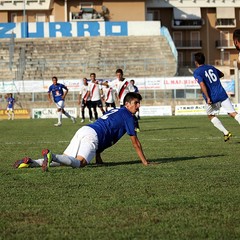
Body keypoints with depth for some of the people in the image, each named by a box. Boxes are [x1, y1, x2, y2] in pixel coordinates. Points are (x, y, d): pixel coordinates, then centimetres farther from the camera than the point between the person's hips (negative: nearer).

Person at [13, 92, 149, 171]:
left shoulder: (114, 111, 33)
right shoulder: (127, 116, 7)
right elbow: (135, 141, 6)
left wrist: (98, 156, 35)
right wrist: (144, 161, 13)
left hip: (83, 130, 8)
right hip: (92, 135, -8)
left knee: (63, 159, 3)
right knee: (79, 162, -24)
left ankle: (31, 162, -14)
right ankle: (51, 156, -46)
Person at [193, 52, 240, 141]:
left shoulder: (196, 72, -1)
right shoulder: (211, 67, 17)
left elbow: (202, 84, -17)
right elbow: (221, 74, 35)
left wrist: (208, 98, -20)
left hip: (212, 98, -4)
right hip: (222, 95, 4)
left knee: (211, 116, 20)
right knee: (233, 113, -3)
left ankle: (225, 133, 8)